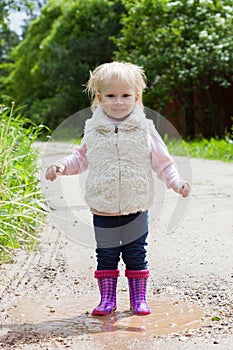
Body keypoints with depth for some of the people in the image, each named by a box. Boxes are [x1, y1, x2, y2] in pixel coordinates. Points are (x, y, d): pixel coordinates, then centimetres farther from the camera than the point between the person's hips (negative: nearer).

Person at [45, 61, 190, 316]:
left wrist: (177, 183, -6)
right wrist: (61, 167, 2)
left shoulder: (144, 129, -2)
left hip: (136, 209, -1)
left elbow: (162, 162, 4)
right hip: (103, 209, 1)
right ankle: (107, 299, 19)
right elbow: (81, 158, 15)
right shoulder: (93, 130, 1)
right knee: (105, 255, 8)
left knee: (136, 255, 8)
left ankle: (138, 298, 21)